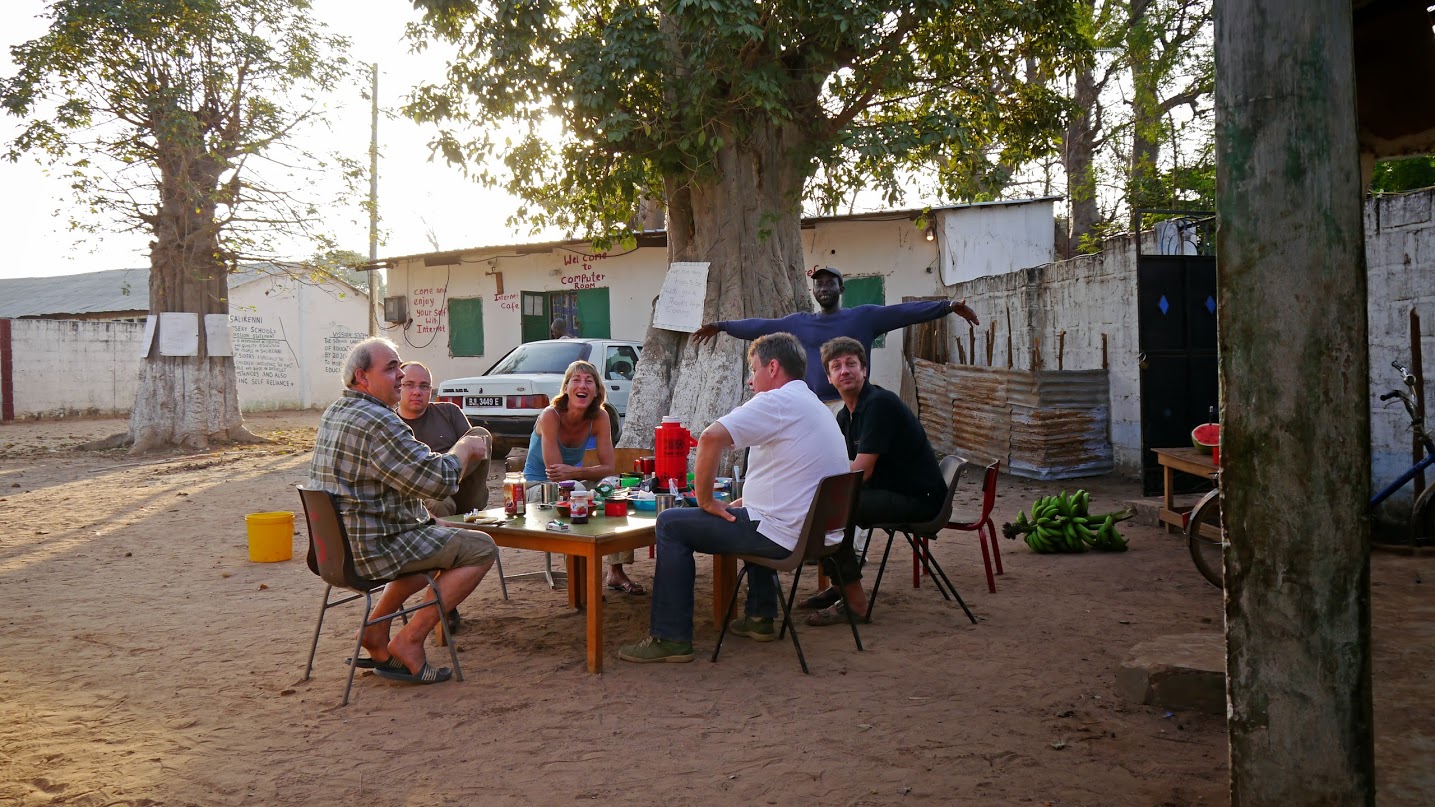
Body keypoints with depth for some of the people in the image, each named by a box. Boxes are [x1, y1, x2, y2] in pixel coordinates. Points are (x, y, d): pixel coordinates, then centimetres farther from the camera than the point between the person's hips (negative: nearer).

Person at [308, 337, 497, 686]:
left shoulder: (335, 412, 13)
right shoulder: (377, 422, -21)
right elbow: (438, 480, -24)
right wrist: (464, 447, -5)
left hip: (337, 545, 10)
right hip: (373, 548, -10)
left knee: (437, 537, 32)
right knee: (481, 548, -5)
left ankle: (376, 631, 24)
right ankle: (409, 642, -2)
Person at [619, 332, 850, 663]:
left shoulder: (777, 401, -13)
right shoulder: (818, 408, 17)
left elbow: (711, 437, -26)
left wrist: (706, 500, -15)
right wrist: (750, 500, 20)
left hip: (785, 536, -10)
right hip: (821, 533, 10)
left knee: (671, 524, 0)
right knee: (755, 517, 41)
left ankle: (670, 638, 0)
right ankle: (760, 617, 38)